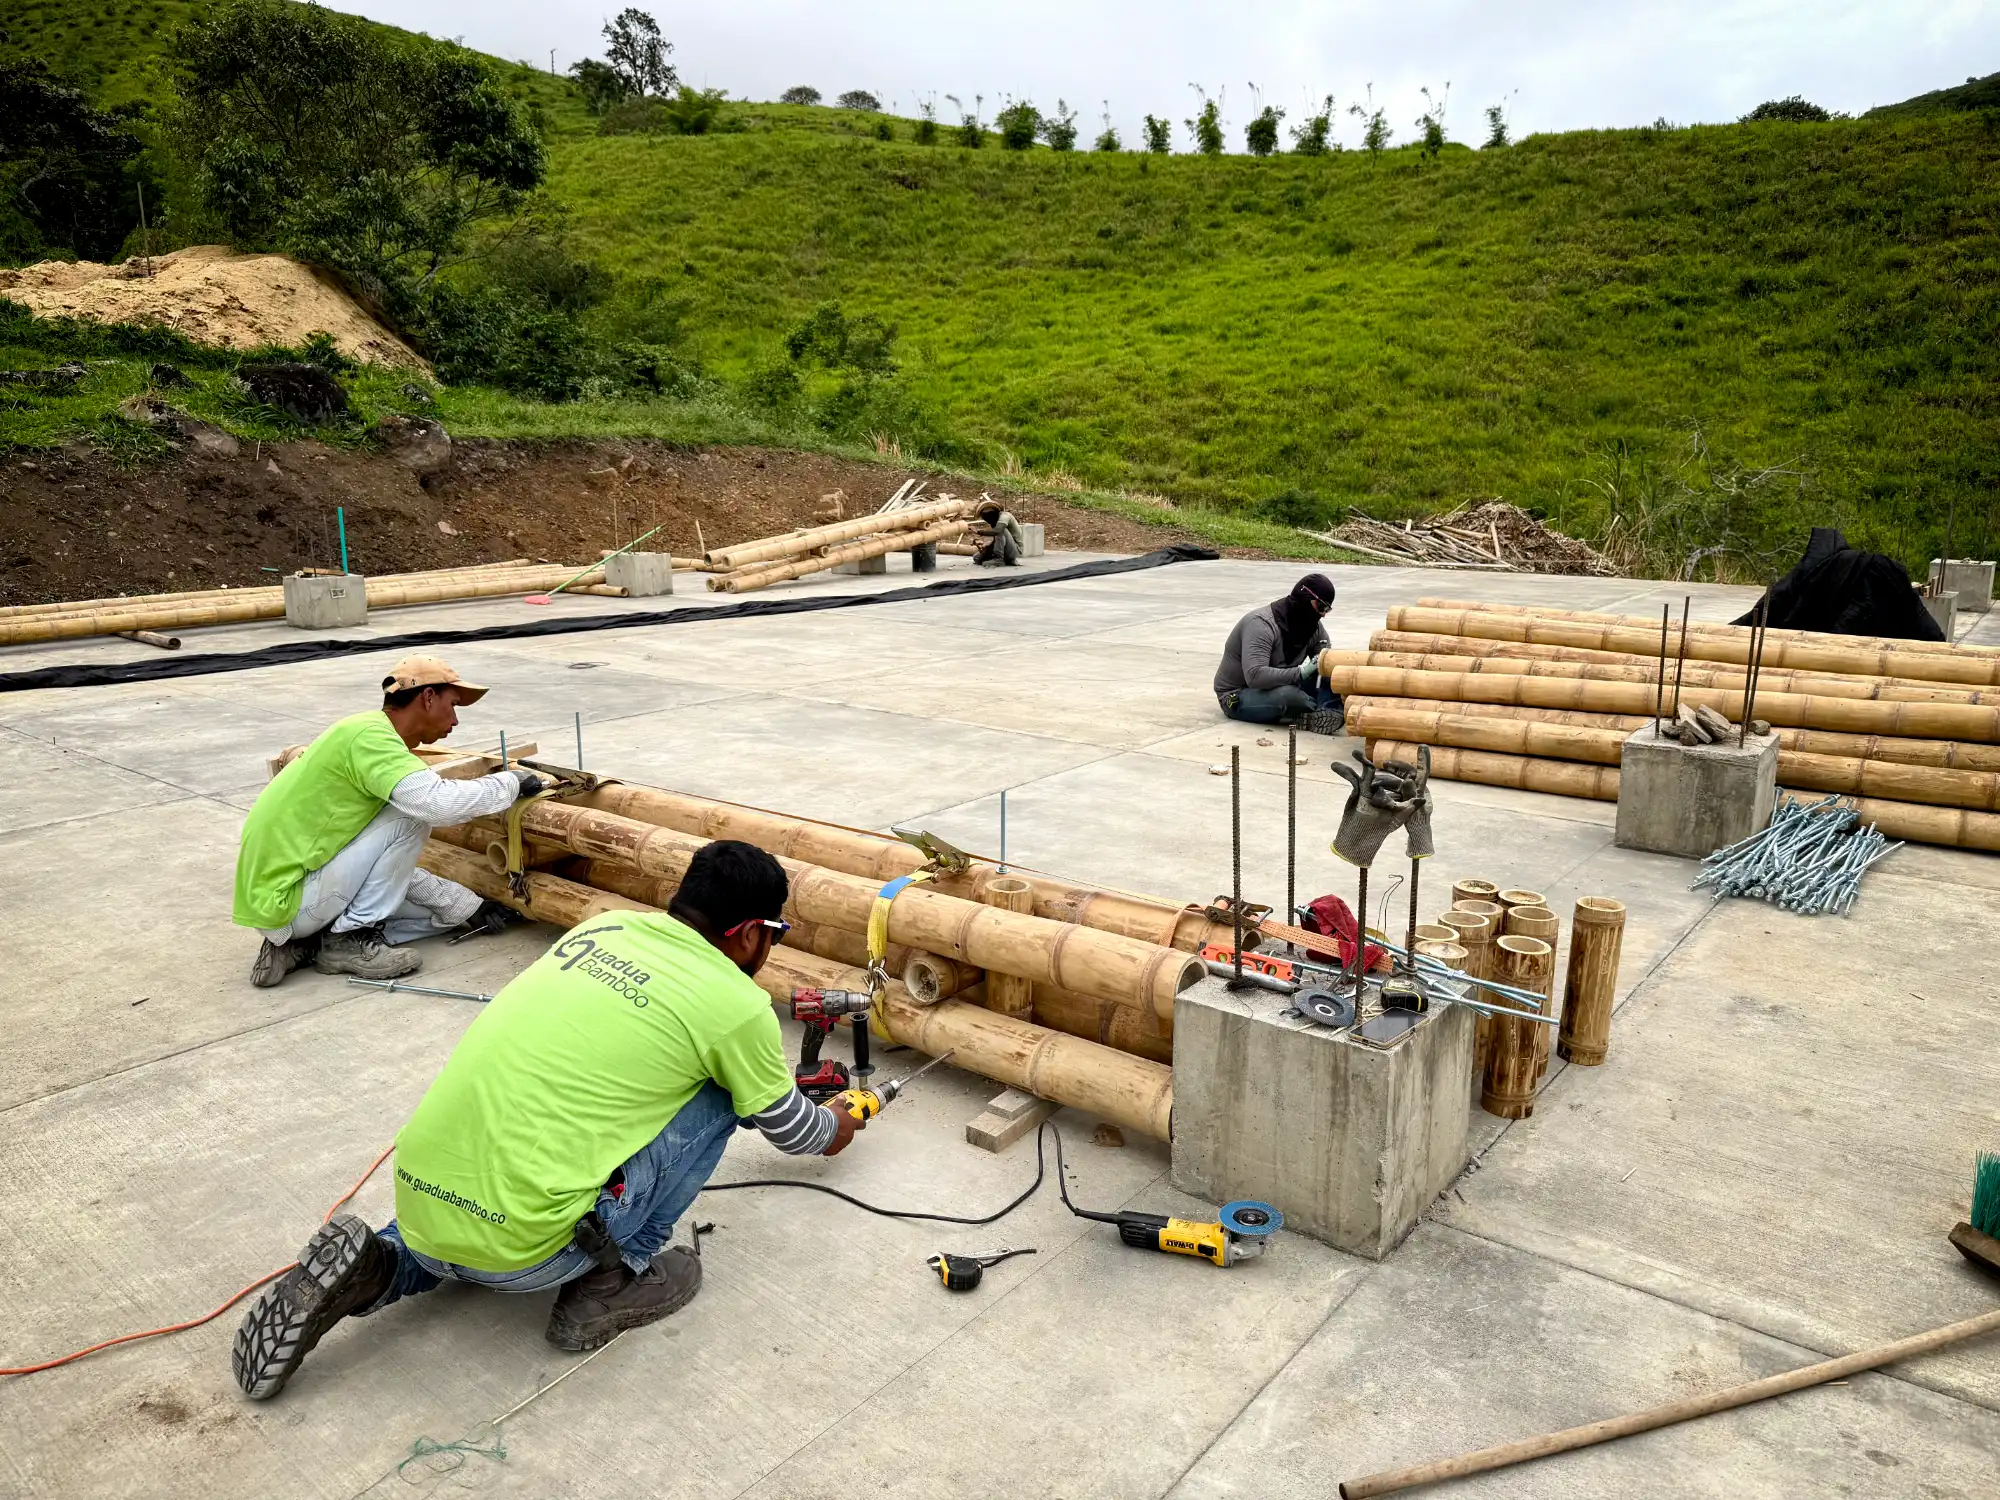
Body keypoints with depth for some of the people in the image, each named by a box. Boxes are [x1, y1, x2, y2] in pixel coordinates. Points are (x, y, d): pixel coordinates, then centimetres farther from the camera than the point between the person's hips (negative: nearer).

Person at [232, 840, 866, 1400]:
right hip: (515, 1248, -6)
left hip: (416, 1201, 6)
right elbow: (787, 1126, 15)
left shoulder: (600, 926, 12)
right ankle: (614, 1281, 11)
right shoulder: (737, 1003, -5)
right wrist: (833, 1129, 39)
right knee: (716, 1093, 6)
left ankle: (377, 1267, 16)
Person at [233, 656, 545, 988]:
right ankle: (350, 939, -7)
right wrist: (510, 782, -14)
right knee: (411, 816, -13)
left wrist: (468, 905, 10)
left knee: (446, 911, 12)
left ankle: (304, 943, 8)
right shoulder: (367, 735, -16)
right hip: (283, 902, -10)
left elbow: (392, 869, 15)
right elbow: (438, 802, -31)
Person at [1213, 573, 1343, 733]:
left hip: (1279, 688, 8)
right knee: (1287, 695, -39)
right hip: (1238, 696, -8)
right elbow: (1255, 676, -39)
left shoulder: (1314, 626, -1)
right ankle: (1327, 711, -17)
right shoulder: (1262, 624, -27)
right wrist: (1301, 672, -43)